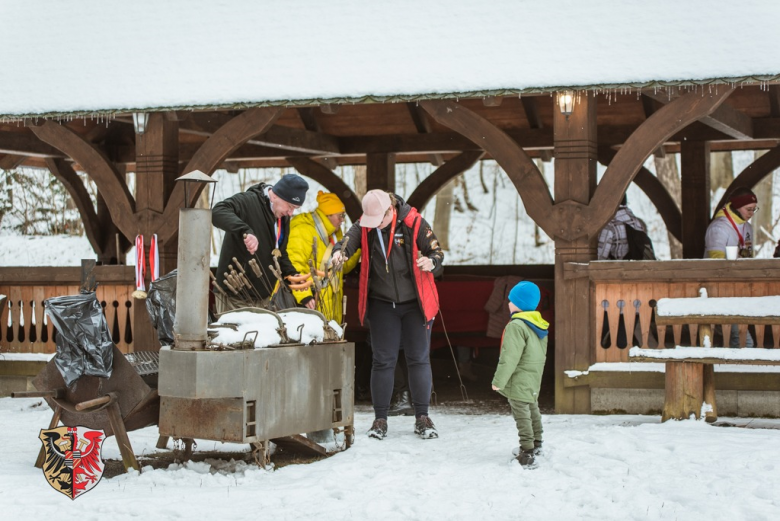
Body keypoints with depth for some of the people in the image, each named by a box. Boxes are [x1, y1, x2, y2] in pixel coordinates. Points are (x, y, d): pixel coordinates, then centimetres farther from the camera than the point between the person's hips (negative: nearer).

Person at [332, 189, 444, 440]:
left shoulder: (414, 223, -12)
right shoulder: (364, 226, -5)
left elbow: (436, 250, -10)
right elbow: (349, 240, -21)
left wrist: (431, 262, -32)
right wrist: (339, 251, -44)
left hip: (415, 302, -1)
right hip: (382, 303, 1)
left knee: (419, 359, 3)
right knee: (383, 360, 2)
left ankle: (422, 418, 12)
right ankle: (380, 419, 10)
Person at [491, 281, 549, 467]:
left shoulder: (516, 326, -22)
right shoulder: (540, 325, 9)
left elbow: (509, 357, -24)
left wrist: (499, 380, -18)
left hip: (519, 381, -10)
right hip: (534, 380, 10)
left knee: (522, 414, -8)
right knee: (533, 410, 22)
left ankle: (527, 453, -10)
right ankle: (535, 444, 36)